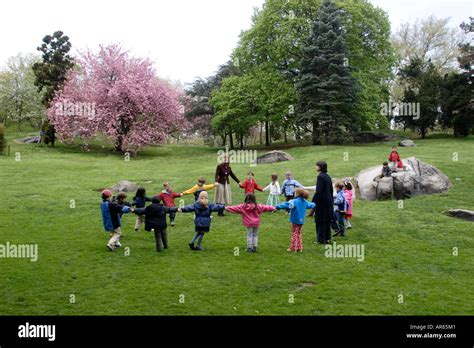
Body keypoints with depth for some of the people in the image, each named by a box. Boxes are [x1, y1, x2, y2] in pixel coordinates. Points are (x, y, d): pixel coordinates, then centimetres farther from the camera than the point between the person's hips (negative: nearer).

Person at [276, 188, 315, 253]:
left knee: (294, 233, 4)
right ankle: (299, 247, 19)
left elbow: (286, 204, -31)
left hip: (295, 220, -6)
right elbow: (311, 205, 24)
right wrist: (314, 205, 48)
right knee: (299, 233, 17)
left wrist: (277, 207, -38)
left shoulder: (294, 201, -17)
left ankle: (293, 248, 6)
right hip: (301, 220, 6)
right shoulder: (304, 202, 5)